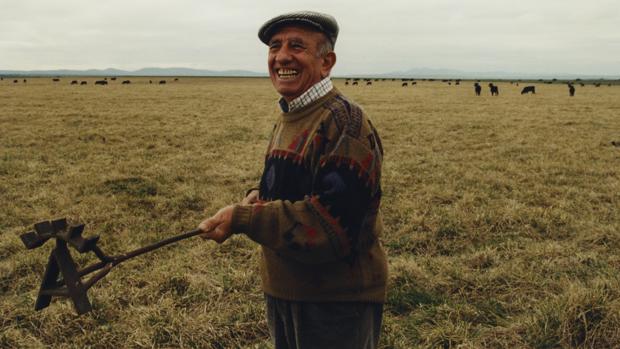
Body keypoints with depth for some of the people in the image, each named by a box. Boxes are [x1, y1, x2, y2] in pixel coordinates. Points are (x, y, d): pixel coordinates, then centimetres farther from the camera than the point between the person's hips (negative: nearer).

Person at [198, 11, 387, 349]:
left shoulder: (344, 122, -21)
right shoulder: (287, 118, 8)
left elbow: (332, 223, -28)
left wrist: (242, 218, -27)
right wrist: (260, 196, -3)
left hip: (337, 300, -8)